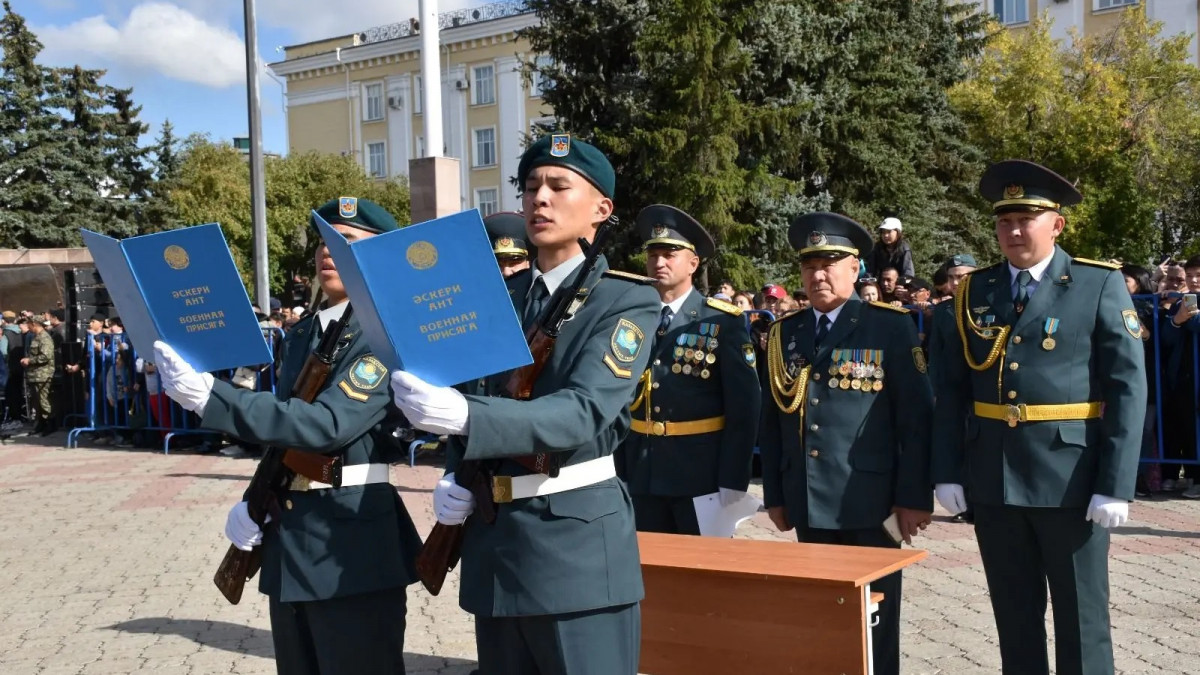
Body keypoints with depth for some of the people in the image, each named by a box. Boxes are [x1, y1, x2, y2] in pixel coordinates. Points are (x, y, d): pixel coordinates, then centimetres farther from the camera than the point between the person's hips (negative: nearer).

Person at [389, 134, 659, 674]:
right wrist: (453, 479, 0)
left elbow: (583, 412, -22)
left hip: (577, 539, -6)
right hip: (492, 537, 6)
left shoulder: (628, 299, -7)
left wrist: (462, 416, -35)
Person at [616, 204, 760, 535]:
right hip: (643, 476, 4)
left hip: (702, 474, -3)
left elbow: (744, 408, -8)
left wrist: (733, 481, -12)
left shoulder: (724, 322, -5)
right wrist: (619, 472, 5)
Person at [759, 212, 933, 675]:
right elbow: (771, 419, 13)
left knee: (873, 624, 5)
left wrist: (914, 496, -10)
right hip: (807, 504, 4)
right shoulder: (783, 334, 11)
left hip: (868, 502, -4)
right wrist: (775, 494, 9)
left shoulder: (891, 328, -2)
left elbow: (916, 416, -6)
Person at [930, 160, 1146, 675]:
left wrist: (1115, 485, -14)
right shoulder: (974, 292, 7)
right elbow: (952, 389, 8)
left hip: (1070, 478, -3)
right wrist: (947, 472, 0)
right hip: (993, 479, 4)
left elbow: (1127, 388, -7)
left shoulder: (1100, 286, -3)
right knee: (1014, 616, 13)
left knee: (1080, 620, 6)